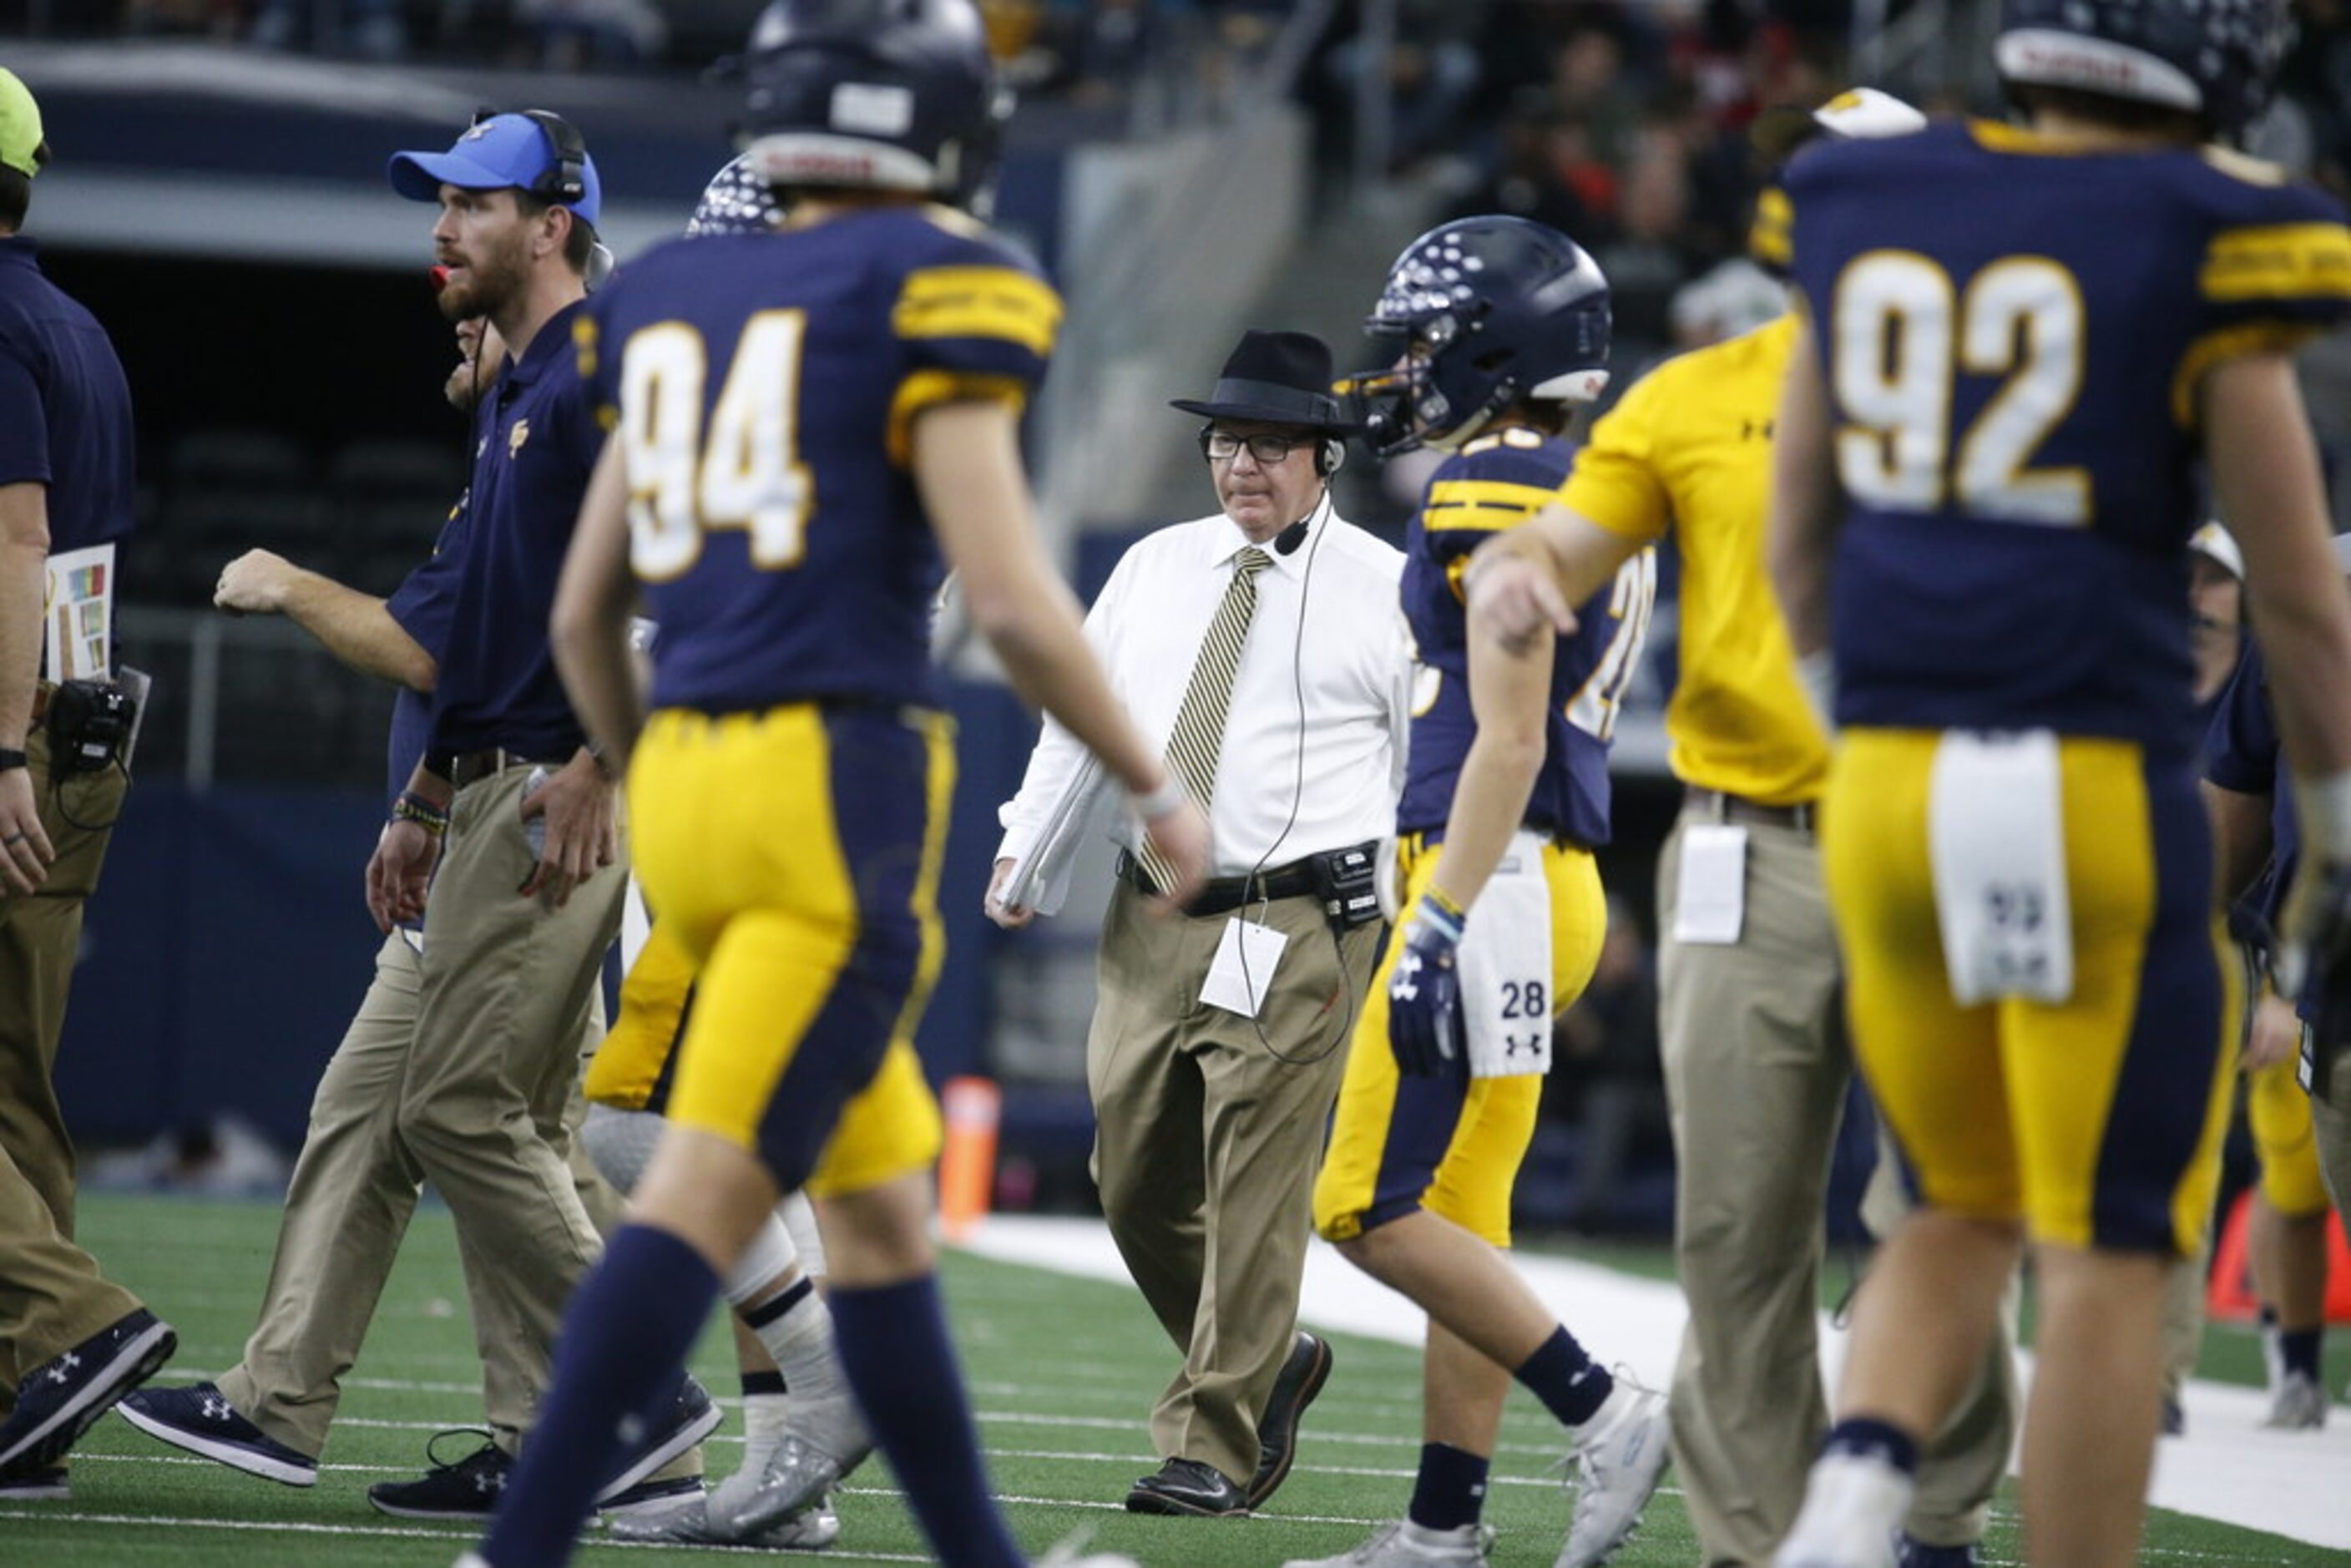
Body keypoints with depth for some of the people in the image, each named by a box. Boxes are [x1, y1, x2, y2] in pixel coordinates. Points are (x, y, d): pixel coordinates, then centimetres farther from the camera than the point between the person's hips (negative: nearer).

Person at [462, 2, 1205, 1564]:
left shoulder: (671, 297, 14)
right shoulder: (929, 290, -6)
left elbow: (582, 615, 17)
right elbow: (1014, 602, -11)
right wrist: (1160, 792, 1)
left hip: (686, 785, 8)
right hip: (840, 788, -8)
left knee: (882, 1199, 16)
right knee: (709, 1196, -11)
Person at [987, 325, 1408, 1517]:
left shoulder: (1383, 590, -1)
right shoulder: (1154, 568, 12)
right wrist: (1021, 853, 13)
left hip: (1297, 927, -5)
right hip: (1153, 915, 6)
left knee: (1253, 1187, -9)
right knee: (1134, 1181, 8)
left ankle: (1213, 1450, -3)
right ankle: (1269, 1364, 29)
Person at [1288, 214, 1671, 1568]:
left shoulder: (1500, 495, -13)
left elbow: (1507, 744, -19)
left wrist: (1439, 930, -21)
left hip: (1496, 884, -10)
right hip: (1551, 883, 10)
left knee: (1378, 1211, -9)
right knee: (1460, 1218, 10)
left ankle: (1604, 1413, -8)